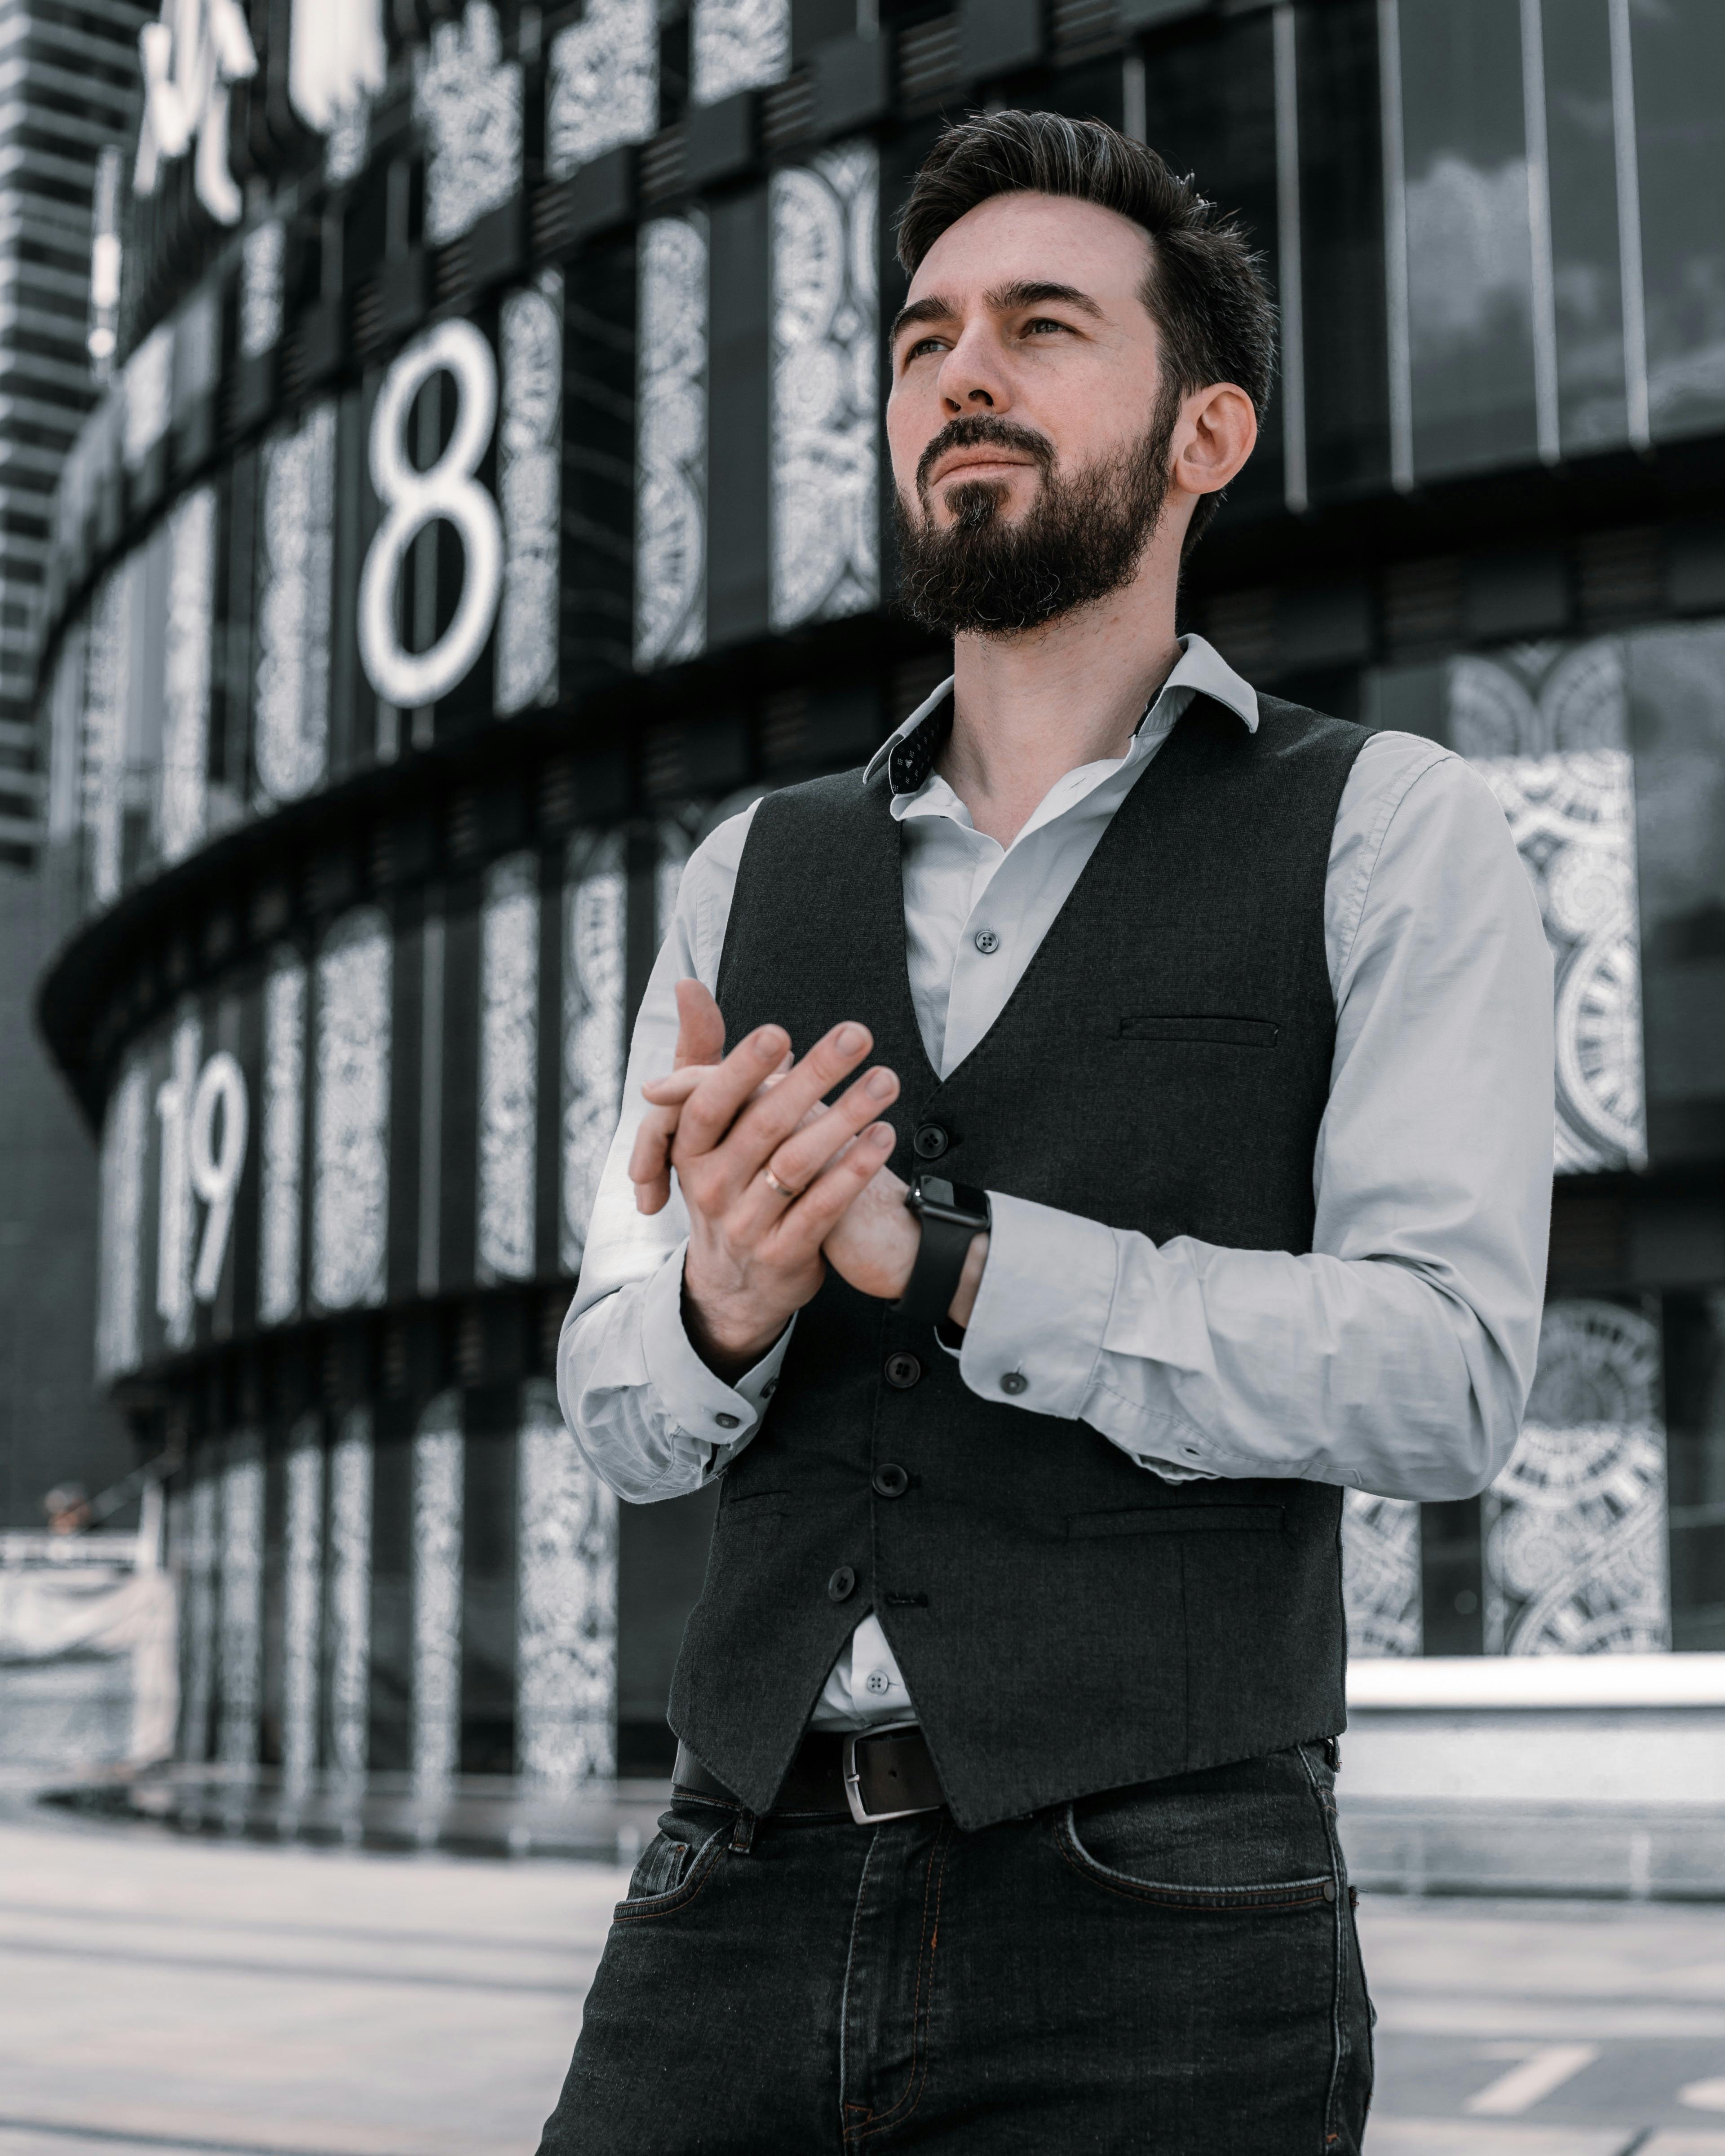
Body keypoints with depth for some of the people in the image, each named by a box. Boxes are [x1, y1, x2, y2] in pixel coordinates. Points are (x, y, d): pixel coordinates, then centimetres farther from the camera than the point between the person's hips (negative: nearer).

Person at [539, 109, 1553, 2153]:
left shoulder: (1392, 835, 2)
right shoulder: (753, 878, 14)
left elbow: (1440, 1376, -10)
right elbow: (625, 1418, 10)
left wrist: (928, 1253, -17)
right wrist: (723, 1297, -13)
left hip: (1155, 1945, -3)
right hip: (736, 1905, 4)